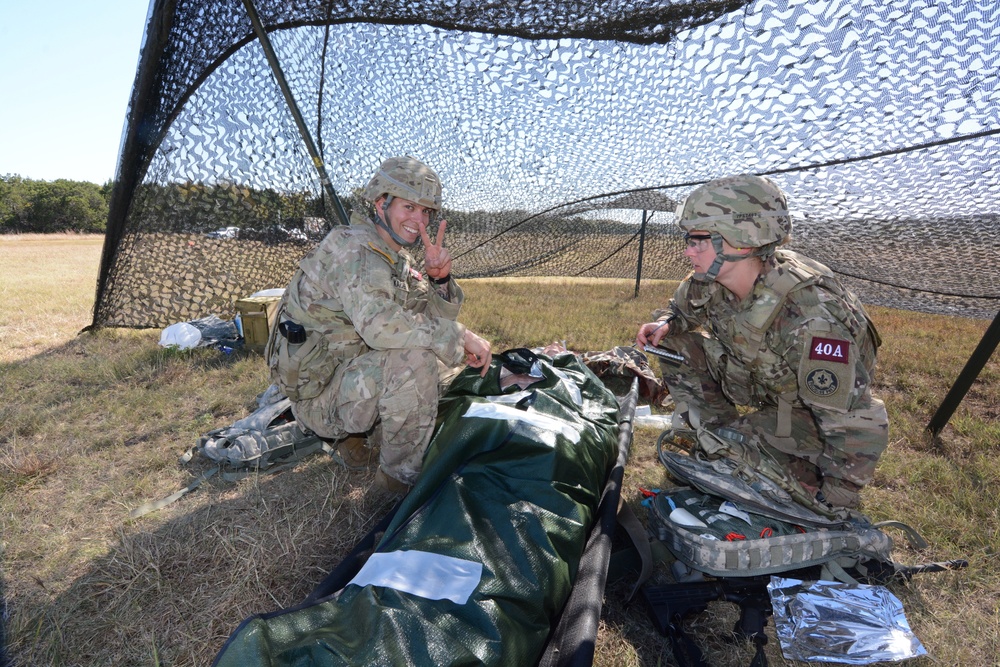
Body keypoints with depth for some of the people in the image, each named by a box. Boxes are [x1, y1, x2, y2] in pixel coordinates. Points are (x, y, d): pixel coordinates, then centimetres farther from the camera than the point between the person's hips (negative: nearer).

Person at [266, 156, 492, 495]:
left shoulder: (397, 259, 9)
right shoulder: (353, 247, -19)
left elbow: (435, 318, 7)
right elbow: (380, 324, -35)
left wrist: (439, 278, -13)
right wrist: (461, 335, -28)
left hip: (354, 378, 9)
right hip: (319, 398, -9)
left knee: (452, 359, 9)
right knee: (416, 355, -30)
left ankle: (360, 437, 9)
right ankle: (399, 475, -11)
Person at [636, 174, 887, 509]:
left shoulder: (812, 319, -40)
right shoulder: (709, 281, -20)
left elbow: (858, 427, -34)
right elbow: (681, 307, 5)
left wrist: (834, 503, -25)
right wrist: (664, 324, -19)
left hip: (811, 402, -5)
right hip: (759, 381, 5)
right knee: (675, 345, -9)